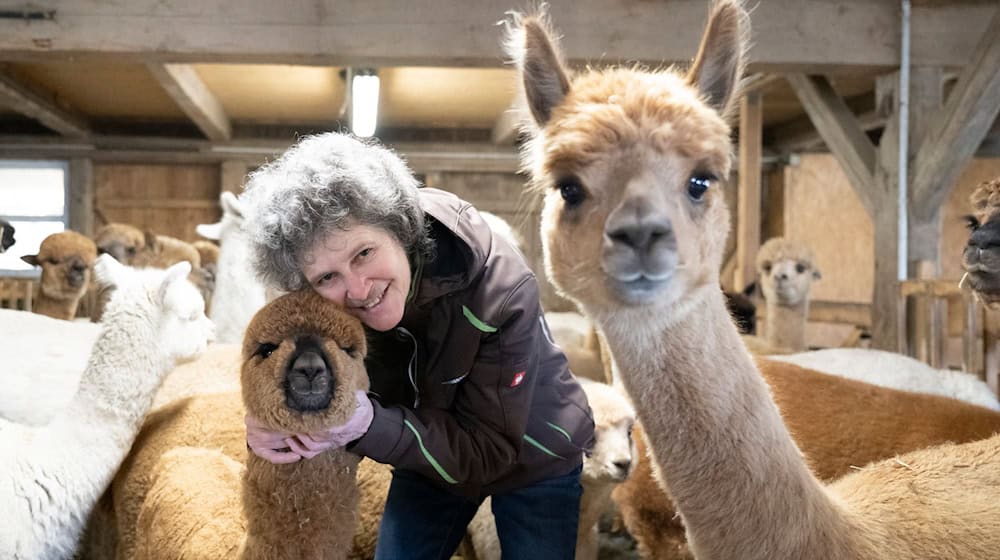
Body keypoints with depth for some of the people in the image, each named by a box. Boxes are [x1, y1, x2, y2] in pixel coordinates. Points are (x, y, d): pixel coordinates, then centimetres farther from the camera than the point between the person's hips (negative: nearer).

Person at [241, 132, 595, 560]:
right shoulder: (322, 311, -23)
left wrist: (366, 423, -45)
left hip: (537, 463, -2)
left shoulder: (499, 287, -36)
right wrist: (270, 431, -37)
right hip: (431, 455, 3)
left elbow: (489, 449, -32)